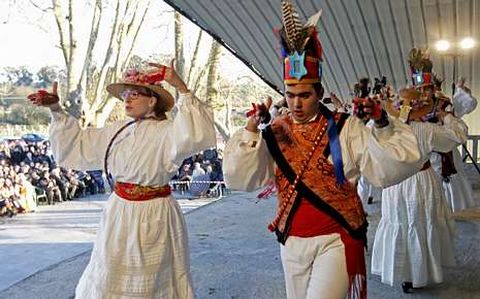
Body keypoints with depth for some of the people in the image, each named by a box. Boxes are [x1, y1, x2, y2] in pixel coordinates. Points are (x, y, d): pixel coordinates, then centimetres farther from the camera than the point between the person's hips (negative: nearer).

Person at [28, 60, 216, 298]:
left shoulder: (166, 132, -15)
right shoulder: (119, 131, 6)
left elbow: (193, 134, -37)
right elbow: (79, 142, 18)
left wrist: (181, 88, -41)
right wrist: (56, 110, 12)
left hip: (152, 216, -6)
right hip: (119, 213, 7)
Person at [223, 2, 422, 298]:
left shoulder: (346, 129, -6)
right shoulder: (274, 133, 0)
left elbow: (388, 171, -13)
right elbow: (241, 179, -8)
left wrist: (382, 124, -27)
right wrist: (251, 130, -18)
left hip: (337, 239, -3)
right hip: (292, 242, 3)